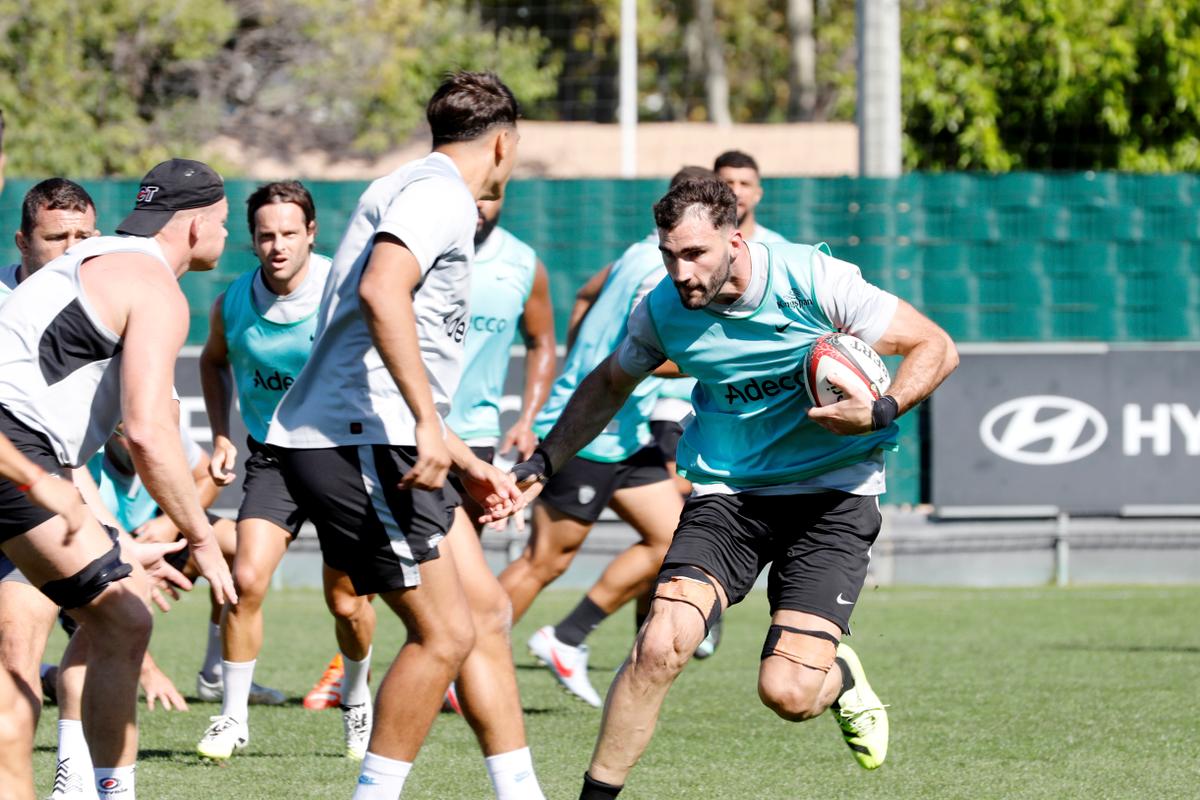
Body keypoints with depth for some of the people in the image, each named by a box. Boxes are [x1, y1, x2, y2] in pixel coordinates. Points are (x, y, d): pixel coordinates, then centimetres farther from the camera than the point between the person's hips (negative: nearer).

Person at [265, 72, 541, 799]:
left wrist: (466, 464, 35)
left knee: (480, 617, 13)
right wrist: (429, 425, -30)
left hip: (381, 442, 10)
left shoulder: (425, 191, 24)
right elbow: (380, 290, -27)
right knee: (443, 634, -12)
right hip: (356, 441, -10)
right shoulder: (437, 192, -8)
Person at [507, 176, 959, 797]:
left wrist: (880, 413, -25)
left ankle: (841, 676, 25)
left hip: (831, 491, -3)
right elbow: (609, 385, 18)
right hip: (725, 491, 3)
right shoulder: (663, 309, -5)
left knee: (787, 693, -14)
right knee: (660, 645, -21)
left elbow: (935, 347, -9)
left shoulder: (813, 281, -17)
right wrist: (543, 461, 12)